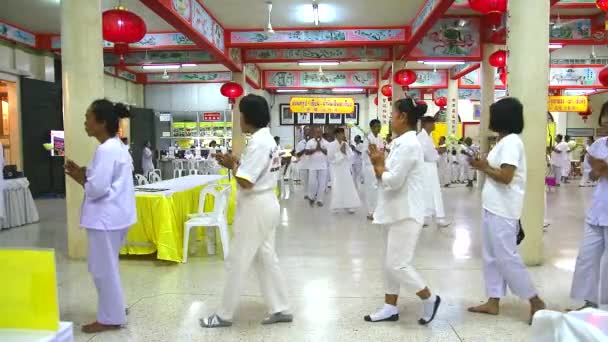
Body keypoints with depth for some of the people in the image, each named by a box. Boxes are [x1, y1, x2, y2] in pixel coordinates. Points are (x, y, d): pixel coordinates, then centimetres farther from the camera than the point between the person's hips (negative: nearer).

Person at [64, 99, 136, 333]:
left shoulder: (106, 150, -20)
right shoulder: (116, 146, 12)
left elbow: (97, 189, -24)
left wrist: (79, 178, -5)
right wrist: (83, 173, 6)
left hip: (106, 218, -10)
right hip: (113, 215, 10)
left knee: (103, 269, 3)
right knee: (106, 267, 21)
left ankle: (111, 319, 16)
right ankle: (115, 310, 33)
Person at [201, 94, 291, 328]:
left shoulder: (258, 143, -21)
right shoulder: (267, 139, 11)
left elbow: (245, 182, -24)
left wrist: (232, 165, -7)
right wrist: (236, 163, 3)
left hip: (255, 208, -10)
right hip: (265, 204, 10)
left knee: (237, 262, 2)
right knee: (266, 258, 16)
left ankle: (225, 315, 16)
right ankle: (281, 310, 22)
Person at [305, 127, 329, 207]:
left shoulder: (326, 142, 5)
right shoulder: (310, 142, 2)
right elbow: (306, 152, -7)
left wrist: (321, 148, -16)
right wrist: (315, 149, -16)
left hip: (323, 166, 1)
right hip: (313, 166, -1)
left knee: (322, 184, 2)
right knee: (312, 183, -3)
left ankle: (320, 200, 11)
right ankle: (311, 197, 21)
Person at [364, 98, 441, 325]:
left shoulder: (409, 145, -19)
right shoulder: (401, 143, 12)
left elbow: (393, 181, -22)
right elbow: (389, 177, 15)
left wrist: (378, 165, -6)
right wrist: (379, 163, -1)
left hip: (405, 214, -10)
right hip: (395, 213, 10)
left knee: (398, 264, -5)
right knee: (390, 263, 14)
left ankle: (429, 299, 15)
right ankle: (390, 308, 24)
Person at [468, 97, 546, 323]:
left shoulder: (511, 141, -16)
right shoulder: (504, 141, 14)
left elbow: (505, 177, -23)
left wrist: (483, 167, -9)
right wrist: (484, 165, 1)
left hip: (502, 210, -10)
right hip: (493, 208, 10)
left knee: (506, 257, -3)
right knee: (491, 256, 12)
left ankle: (535, 301, 12)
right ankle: (493, 302, 20)